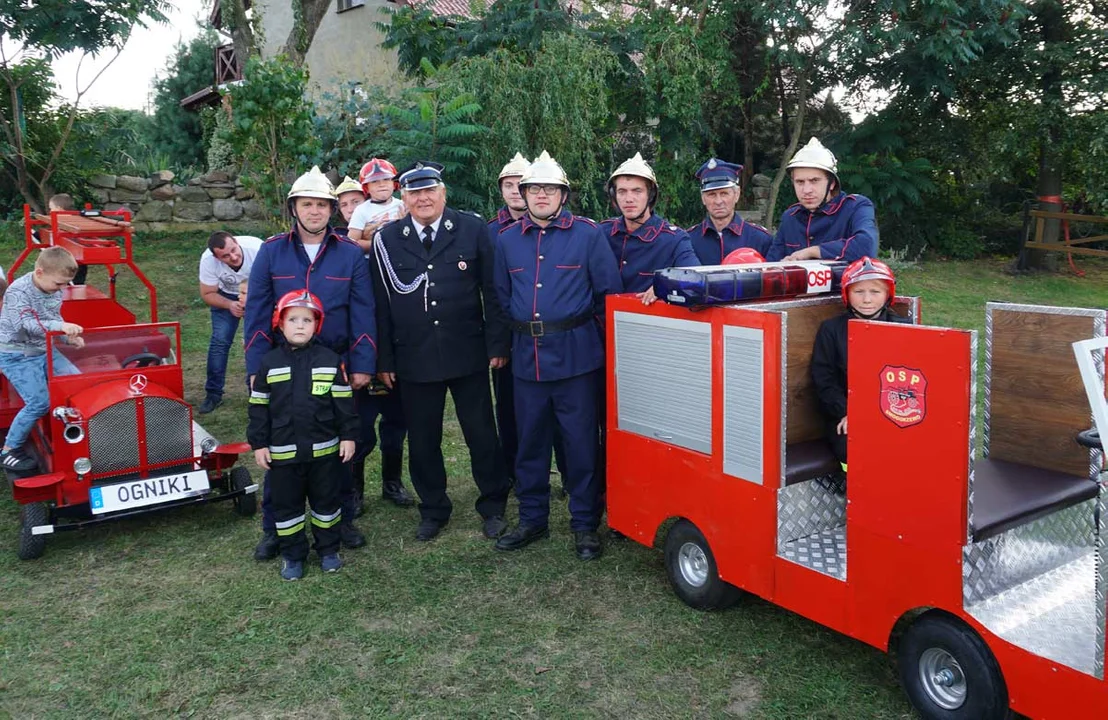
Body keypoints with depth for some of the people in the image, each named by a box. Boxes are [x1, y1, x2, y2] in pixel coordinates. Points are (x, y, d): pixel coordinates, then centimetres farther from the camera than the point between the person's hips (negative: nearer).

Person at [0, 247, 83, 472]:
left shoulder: (54, 289, 2)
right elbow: (26, 325, -35)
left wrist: (69, 337, -2)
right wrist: (61, 326, -49)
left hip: (44, 350, 7)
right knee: (39, 402, -17)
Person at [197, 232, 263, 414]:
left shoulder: (257, 248, -37)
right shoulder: (208, 260, -30)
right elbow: (207, 294, -15)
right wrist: (230, 305, -33)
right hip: (225, 296, 1)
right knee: (220, 340, -8)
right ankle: (213, 394, 4)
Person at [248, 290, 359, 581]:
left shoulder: (330, 361, -4)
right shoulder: (269, 363, -3)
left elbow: (343, 401, 0)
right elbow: (259, 406, 1)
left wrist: (348, 436, -2)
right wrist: (258, 444, 0)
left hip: (325, 450, 0)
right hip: (283, 453, 0)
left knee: (326, 502, 13)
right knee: (286, 505, 11)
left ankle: (328, 549, 31)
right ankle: (292, 555, 27)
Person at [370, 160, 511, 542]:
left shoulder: (473, 229, -1)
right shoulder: (385, 239, 2)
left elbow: (492, 292, 0)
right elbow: (381, 304, 3)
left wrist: (497, 345, -3)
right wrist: (384, 359, 2)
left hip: (468, 353, -1)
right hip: (414, 358, 1)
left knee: (482, 434, 8)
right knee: (422, 440, 11)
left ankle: (493, 507, 28)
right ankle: (433, 510, 30)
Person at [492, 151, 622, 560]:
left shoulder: (587, 234, -1)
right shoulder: (507, 239, 10)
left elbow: (609, 292, -1)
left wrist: (581, 330, 2)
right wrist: (523, 329, 10)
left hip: (576, 356, -3)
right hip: (527, 358, 4)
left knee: (582, 442, 2)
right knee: (530, 441, 11)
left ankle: (585, 525, 16)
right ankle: (532, 519, 26)